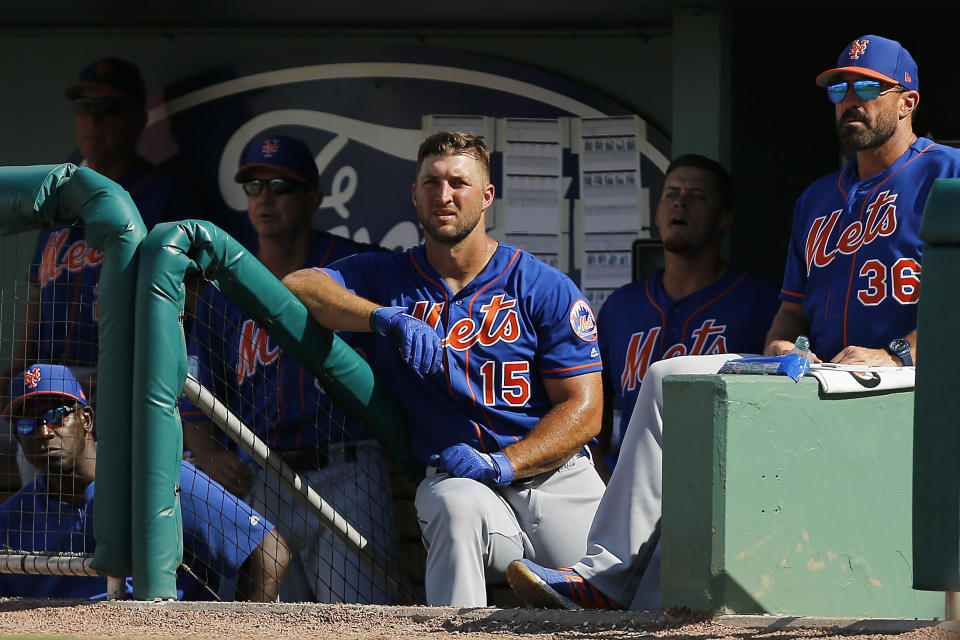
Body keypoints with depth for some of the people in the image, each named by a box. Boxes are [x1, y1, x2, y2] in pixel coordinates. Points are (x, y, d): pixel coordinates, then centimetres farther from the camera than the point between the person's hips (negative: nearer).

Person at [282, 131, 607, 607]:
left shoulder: (546, 288, 7)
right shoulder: (388, 277, 12)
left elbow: (583, 410, 2)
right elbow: (296, 287, -6)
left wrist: (501, 465, -14)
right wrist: (386, 317, -23)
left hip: (555, 474, 1)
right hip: (450, 476, -1)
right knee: (459, 507, -37)